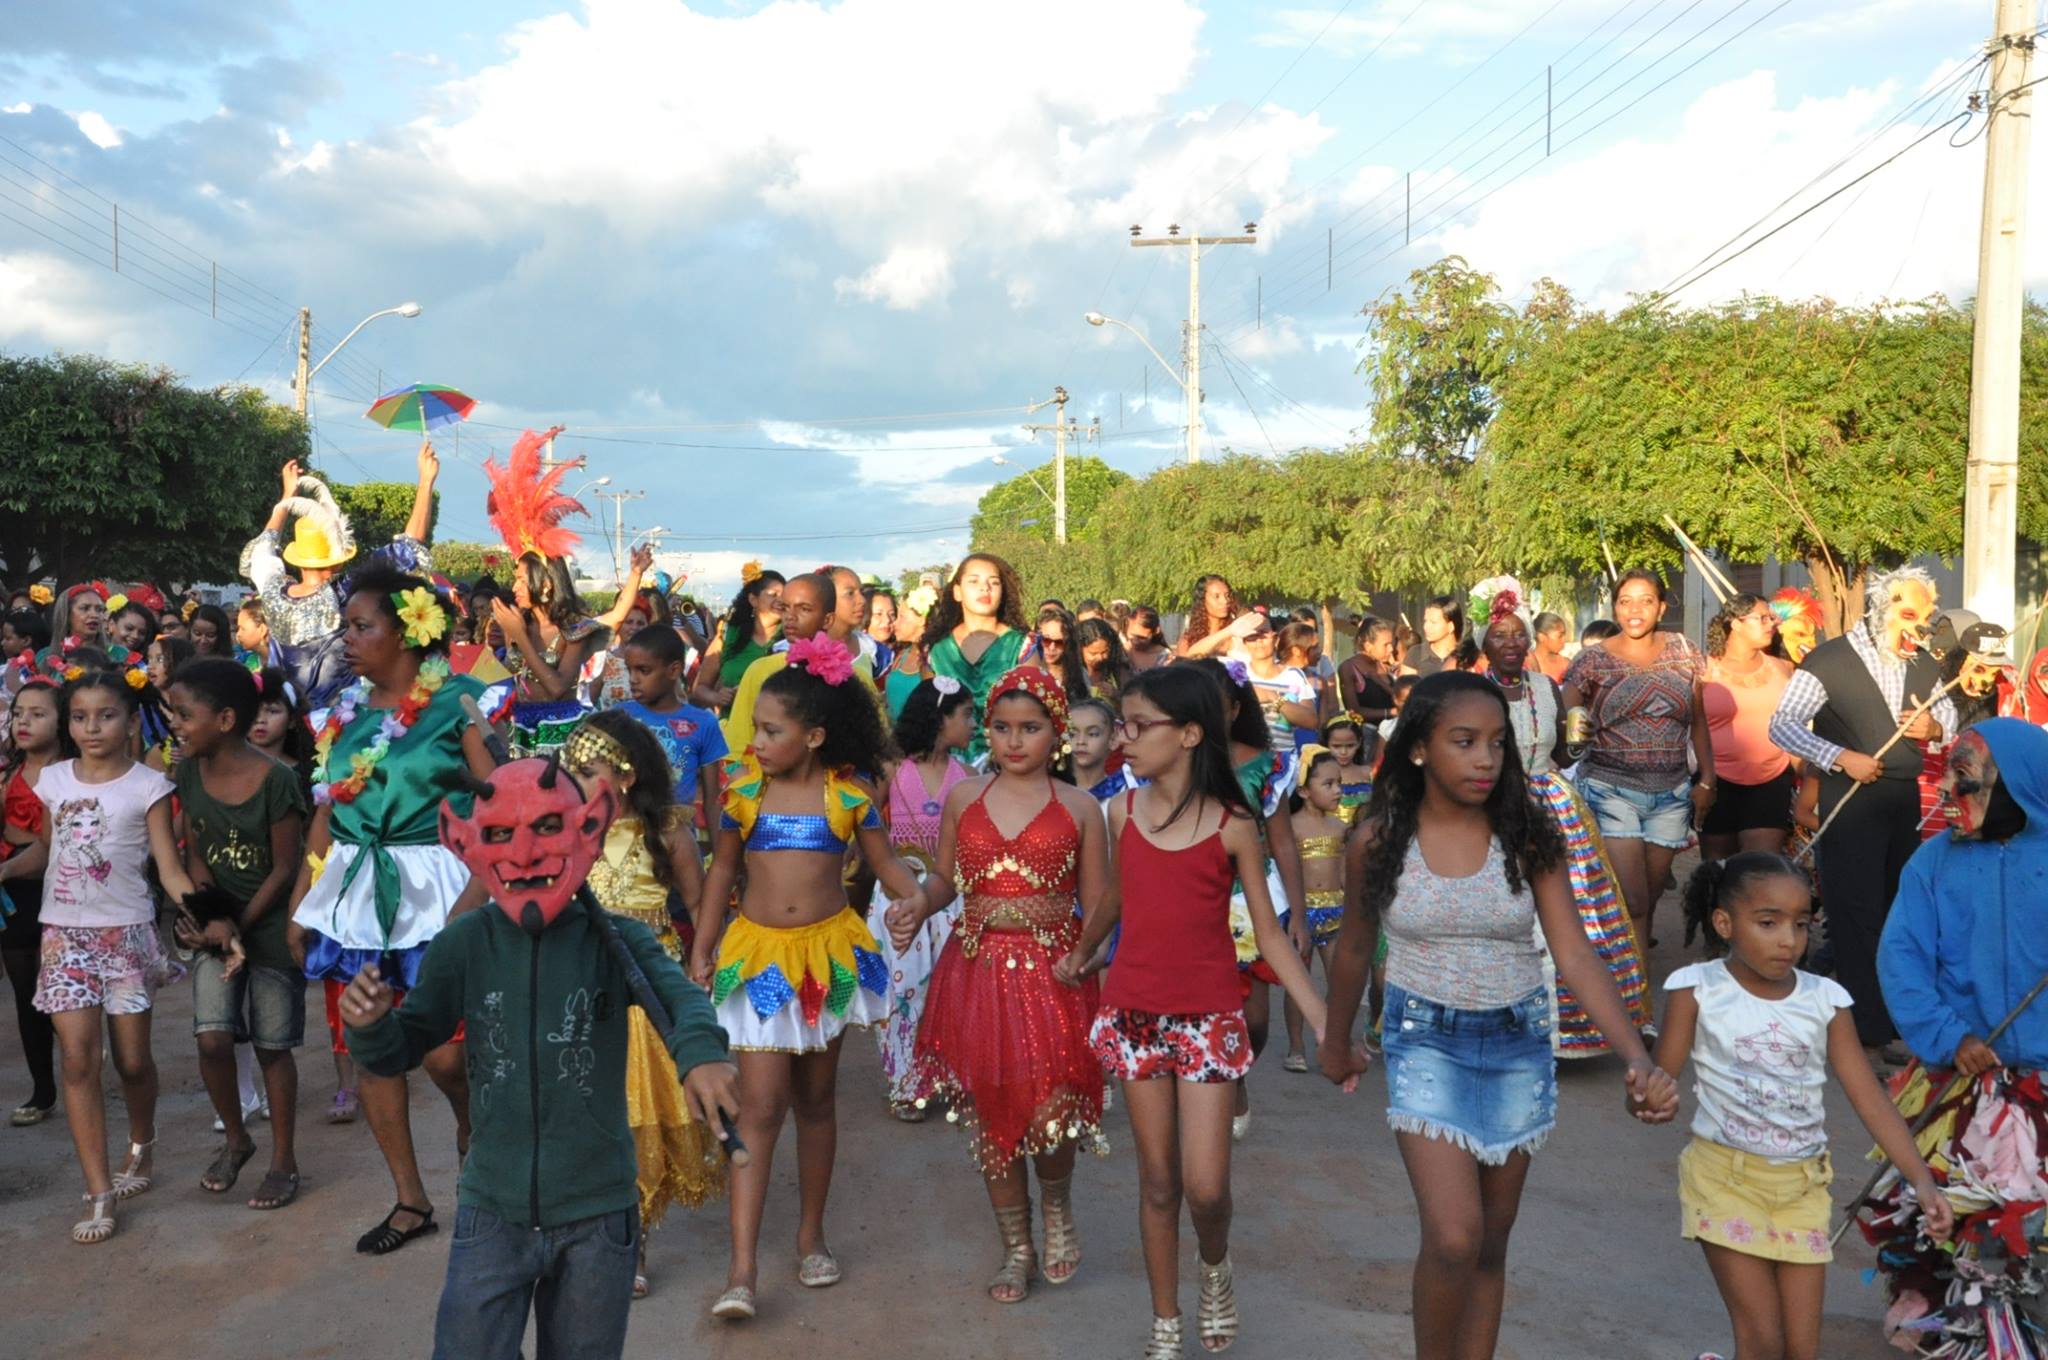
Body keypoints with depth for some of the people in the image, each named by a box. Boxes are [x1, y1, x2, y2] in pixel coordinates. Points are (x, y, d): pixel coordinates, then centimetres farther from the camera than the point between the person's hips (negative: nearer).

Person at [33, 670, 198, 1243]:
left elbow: (169, 869, -9)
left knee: (133, 1060, 6)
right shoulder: (52, 779, 5)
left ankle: (142, 1147, 35)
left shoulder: (148, 785, -5)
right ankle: (99, 1195, -2)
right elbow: (46, 850, 15)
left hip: (126, 934, -2)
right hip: (65, 936, 2)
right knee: (79, 1061, -6)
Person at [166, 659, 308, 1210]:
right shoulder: (188, 773, -3)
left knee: (272, 1047, 4)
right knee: (212, 1038, -5)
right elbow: (194, 854, -1)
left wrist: (240, 927, -15)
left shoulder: (276, 780, -19)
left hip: (271, 926, -4)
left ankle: (284, 1162, 18)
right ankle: (235, 1138, 21)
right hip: (216, 923, 4)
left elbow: (285, 868, -14)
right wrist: (215, 920, -14)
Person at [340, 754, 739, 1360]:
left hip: (599, 1216, 0)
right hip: (493, 1213, 1)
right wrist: (371, 1026, -18)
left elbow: (679, 996, -27)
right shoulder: (463, 944, -4)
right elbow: (402, 1051, 6)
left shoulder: (617, 941, -9)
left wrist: (701, 1052, -49)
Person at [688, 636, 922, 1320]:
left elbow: (887, 866, 2)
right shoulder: (743, 789, -3)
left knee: (817, 1099, 13)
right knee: (760, 1106, -5)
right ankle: (742, 1268, -4)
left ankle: (811, 1234, 30)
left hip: (828, 952, 1)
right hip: (759, 953, 0)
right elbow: (722, 868, 8)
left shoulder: (850, 794, -5)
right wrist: (701, 949, 7)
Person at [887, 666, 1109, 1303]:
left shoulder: (1078, 808, 1)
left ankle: (1057, 1205, 24)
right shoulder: (964, 798, 6)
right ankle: (1017, 1249, 27)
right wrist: (917, 902, -8)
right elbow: (946, 879, 13)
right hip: (977, 970, 3)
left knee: (1050, 1112, -11)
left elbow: (1098, 905, 2)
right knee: (990, 1113, 8)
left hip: (1053, 972, -2)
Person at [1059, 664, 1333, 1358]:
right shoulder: (1122, 812, 0)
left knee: (1206, 1187, -5)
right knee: (1158, 1181, 9)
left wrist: (1326, 1026, -8)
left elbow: (1269, 935, -4)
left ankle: (1215, 1264, 30)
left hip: (1208, 1019, -2)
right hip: (1134, 1015, 3)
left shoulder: (1232, 826, -9)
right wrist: (1079, 953, 25)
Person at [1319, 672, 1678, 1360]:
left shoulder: (1528, 838, -8)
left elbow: (1575, 956, -11)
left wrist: (1639, 1058, -24)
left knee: (1491, 1245, 12)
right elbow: (1353, 951, 5)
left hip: (1520, 1044, 2)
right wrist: (1336, 1045, 18)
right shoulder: (1377, 843, -10)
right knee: (1453, 1239, -14)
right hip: (1427, 1042, -2)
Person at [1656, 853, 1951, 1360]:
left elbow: (1870, 1097, -3)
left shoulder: (1825, 999, -2)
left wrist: (1921, 1180, -11)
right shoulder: (1697, 989, -10)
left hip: (1803, 1186, 3)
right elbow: (1663, 1077, -8)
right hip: (1727, 1180, -3)